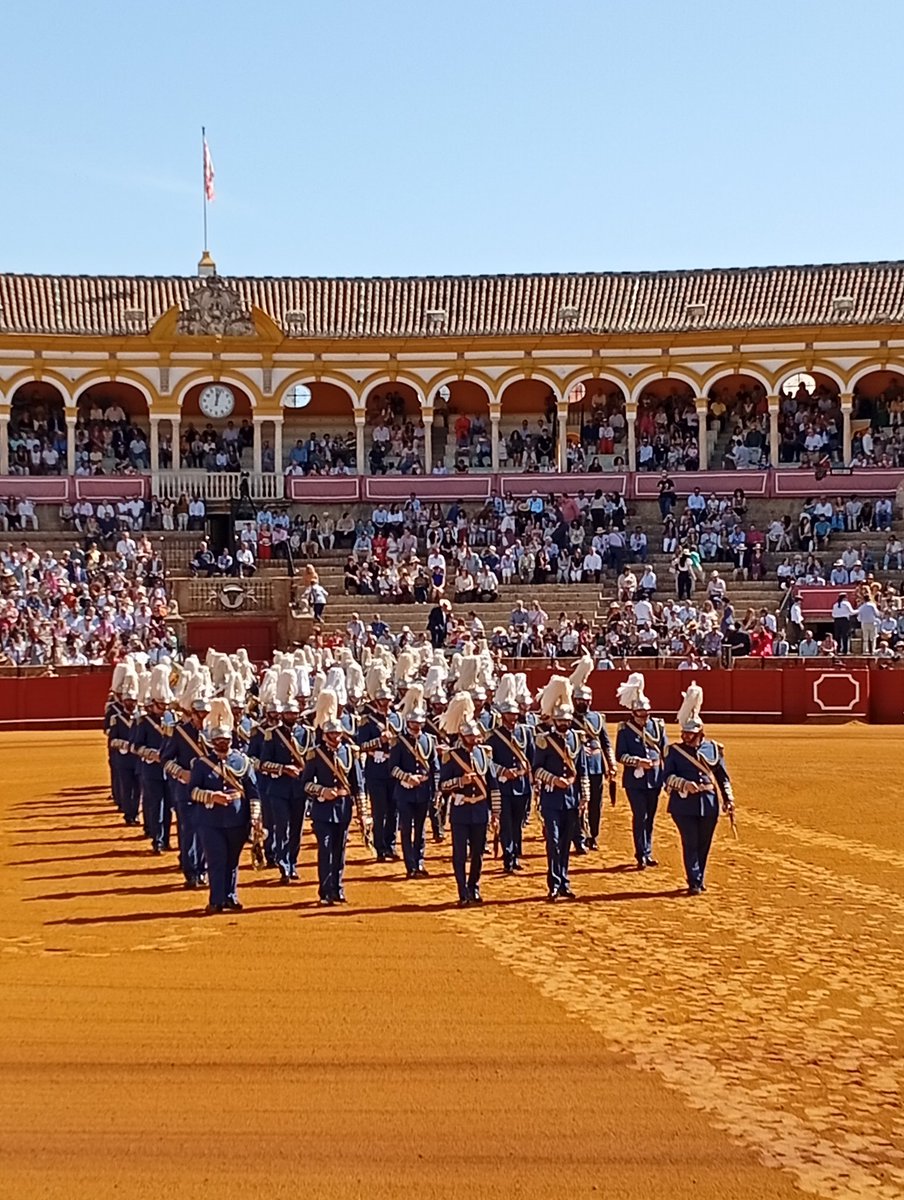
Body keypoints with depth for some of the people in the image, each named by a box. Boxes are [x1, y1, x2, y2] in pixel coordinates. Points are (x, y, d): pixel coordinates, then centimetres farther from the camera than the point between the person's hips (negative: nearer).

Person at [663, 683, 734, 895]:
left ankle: (700, 879, 24)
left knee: (704, 844, 10)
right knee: (690, 843, -4)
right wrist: (684, 784, -21)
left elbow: (722, 776, 10)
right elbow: (667, 776, -5)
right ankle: (694, 882, 0)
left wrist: (728, 799, 7)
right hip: (684, 804, -2)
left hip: (709, 803, 2)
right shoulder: (675, 751, 0)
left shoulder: (713, 748, 6)